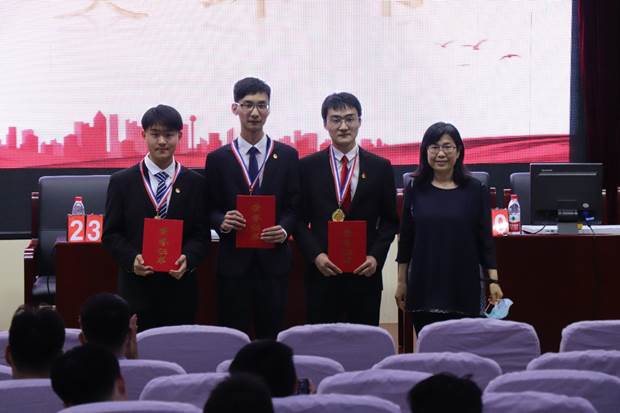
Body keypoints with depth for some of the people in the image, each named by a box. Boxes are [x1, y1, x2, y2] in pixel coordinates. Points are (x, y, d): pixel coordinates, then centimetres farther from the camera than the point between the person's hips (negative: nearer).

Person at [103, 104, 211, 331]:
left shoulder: (195, 183, 7)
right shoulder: (122, 182, 5)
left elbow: (201, 234, 6)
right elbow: (110, 233, 4)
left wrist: (188, 259, -14)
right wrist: (131, 259, -13)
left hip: (180, 288, 1)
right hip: (136, 286, -1)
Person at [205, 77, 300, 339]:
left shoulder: (287, 156, 7)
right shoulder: (218, 159, 5)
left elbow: (294, 206, 6)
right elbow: (210, 210, 7)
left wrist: (284, 229, -13)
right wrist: (222, 222, -15)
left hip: (273, 261, 0)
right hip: (233, 261, 0)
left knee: (271, 336, 3)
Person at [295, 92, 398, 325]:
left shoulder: (380, 167, 6)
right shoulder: (308, 167, 5)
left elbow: (390, 220, 9)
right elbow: (300, 220, 5)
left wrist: (375, 256, -5)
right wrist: (315, 255, -9)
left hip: (365, 273, 0)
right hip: (321, 273, 0)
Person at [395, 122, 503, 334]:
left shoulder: (476, 190, 1)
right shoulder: (415, 189, 4)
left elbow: (485, 238, 2)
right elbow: (405, 239, 8)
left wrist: (493, 280, -3)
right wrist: (401, 282, 7)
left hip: (463, 287, -1)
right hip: (424, 285, 1)